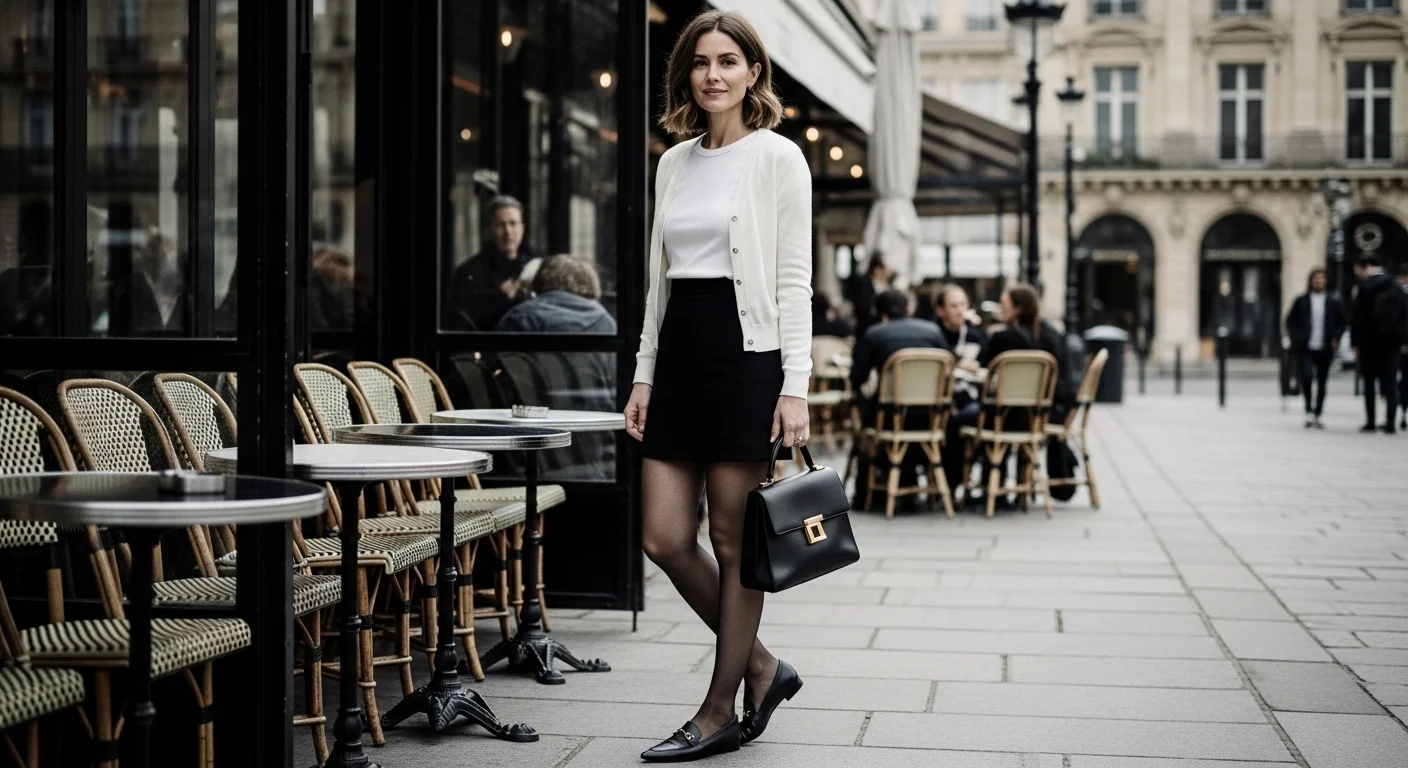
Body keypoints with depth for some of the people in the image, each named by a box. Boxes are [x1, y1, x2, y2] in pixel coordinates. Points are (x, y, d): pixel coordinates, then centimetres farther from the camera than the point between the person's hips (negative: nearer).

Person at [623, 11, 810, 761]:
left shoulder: (777, 157, -3)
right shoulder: (673, 162, 14)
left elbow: (793, 279, -7)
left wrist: (795, 386, -14)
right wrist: (643, 373, 12)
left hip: (745, 354, -7)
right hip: (679, 354, 7)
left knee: (733, 542, 1)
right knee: (664, 538, 3)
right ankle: (761, 667, 22)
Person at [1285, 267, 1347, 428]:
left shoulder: (1333, 302, 6)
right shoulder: (1301, 301, 3)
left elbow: (1343, 322, 13)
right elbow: (1290, 321, 8)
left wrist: (1336, 338, -1)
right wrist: (1296, 338, -3)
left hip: (1324, 349, 2)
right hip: (1305, 348, -2)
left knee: (1321, 382, 6)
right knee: (1307, 376, -18)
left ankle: (1317, 415, 17)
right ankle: (1309, 411, -2)